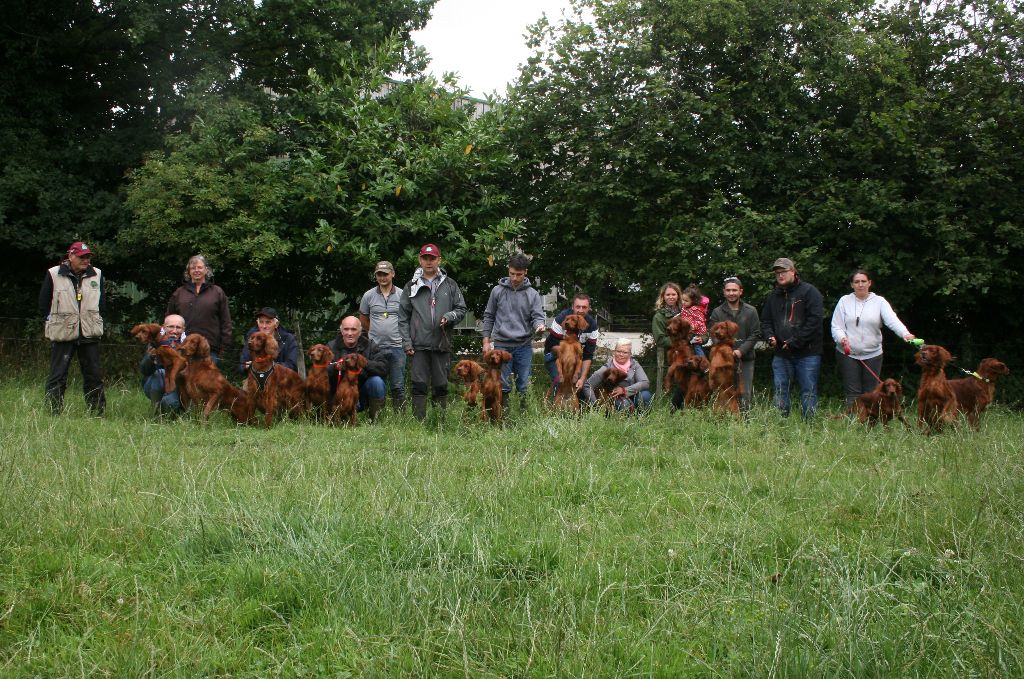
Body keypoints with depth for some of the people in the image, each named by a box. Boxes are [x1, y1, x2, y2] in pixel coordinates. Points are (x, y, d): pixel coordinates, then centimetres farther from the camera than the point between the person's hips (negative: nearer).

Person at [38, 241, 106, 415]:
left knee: (94, 375, 6)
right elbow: (43, 303, 5)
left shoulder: (96, 275, 6)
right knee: (57, 376, -2)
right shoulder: (53, 274, -3)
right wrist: (53, 321, 4)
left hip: (90, 334, 3)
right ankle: (53, 413, 3)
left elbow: (102, 303, 16)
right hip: (62, 333, -3)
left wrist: (95, 320, 9)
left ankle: (97, 412, 13)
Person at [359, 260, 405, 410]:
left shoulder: (402, 295, 2)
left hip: (397, 347, -1)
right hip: (376, 347, 1)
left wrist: (404, 336, 6)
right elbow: (363, 320, 17)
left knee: (398, 387, 2)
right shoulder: (369, 295, 6)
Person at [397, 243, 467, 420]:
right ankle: (419, 421, 0)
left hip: (442, 345, 1)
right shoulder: (411, 286, 8)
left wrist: (449, 316, -12)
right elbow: (403, 317, 6)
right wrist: (406, 343, -3)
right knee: (419, 385, -3)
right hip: (419, 345, -1)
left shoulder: (450, 285, 10)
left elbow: (461, 309, 10)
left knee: (441, 386, 6)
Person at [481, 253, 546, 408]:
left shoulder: (533, 294, 3)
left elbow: (537, 316, -1)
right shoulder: (497, 291, 3)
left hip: (524, 345, 0)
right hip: (502, 345, 0)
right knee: (503, 384, 3)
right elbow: (488, 317, 8)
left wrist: (539, 325, -26)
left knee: (524, 384, 4)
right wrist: (486, 341, 3)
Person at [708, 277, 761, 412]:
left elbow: (755, 334, 2)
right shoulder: (717, 312, 7)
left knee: (745, 395, -3)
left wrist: (741, 350, -12)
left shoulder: (751, 311, 7)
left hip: (745, 360, 0)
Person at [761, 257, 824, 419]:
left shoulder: (809, 291, -3)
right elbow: (765, 321, 18)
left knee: (808, 392, -1)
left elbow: (815, 320, -12)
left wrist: (795, 341, -15)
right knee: (780, 391, 4)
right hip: (781, 353, 5)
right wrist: (769, 336, -5)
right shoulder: (773, 296, 15)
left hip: (807, 353, -5)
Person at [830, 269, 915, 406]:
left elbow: (892, 320, -13)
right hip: (848, 353, -1)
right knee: (853, 393, -2)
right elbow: (836, 326, -1)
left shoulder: (879, 301, 2)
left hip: (872, 354, 1)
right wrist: (842, 338, -22)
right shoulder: (844, 301, 3)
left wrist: (905, 334, -32)